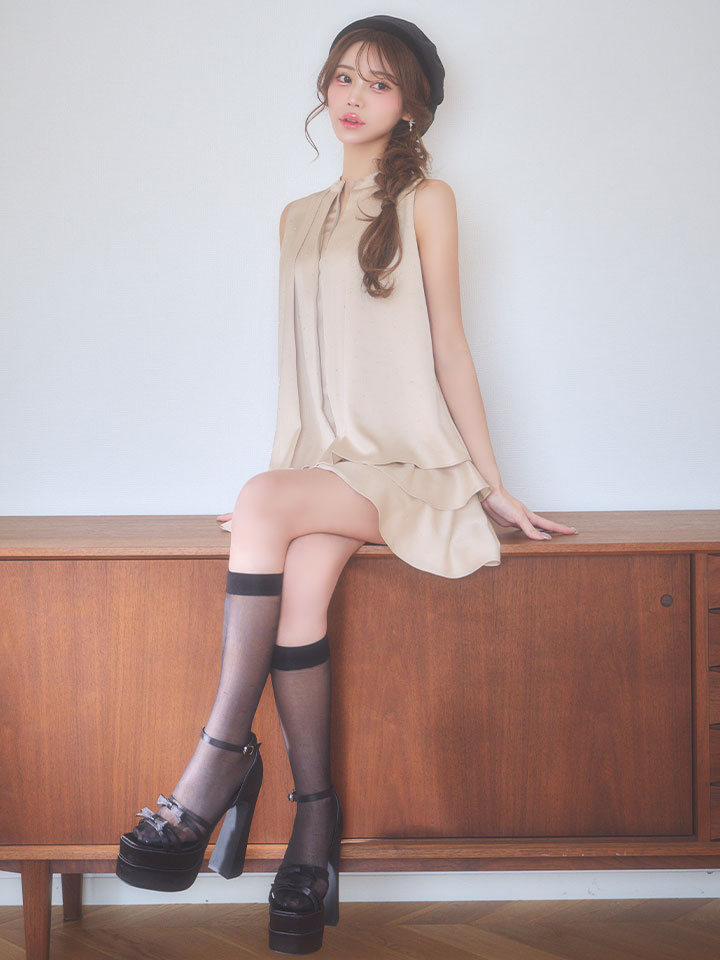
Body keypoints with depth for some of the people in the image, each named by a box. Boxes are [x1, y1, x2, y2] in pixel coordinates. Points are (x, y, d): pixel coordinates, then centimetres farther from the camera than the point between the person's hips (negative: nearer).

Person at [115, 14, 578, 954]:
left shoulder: (425, 199, 6)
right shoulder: (299, 219, 19)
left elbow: (448, 348, 5)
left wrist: (495, 488, 2)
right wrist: (279, 479, 15)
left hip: (406, 467, -3)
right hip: (319, 466, 3)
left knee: (266, 506, -33)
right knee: (301, 576, -30)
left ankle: (221, 758, -29)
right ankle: (315, 816, -23)